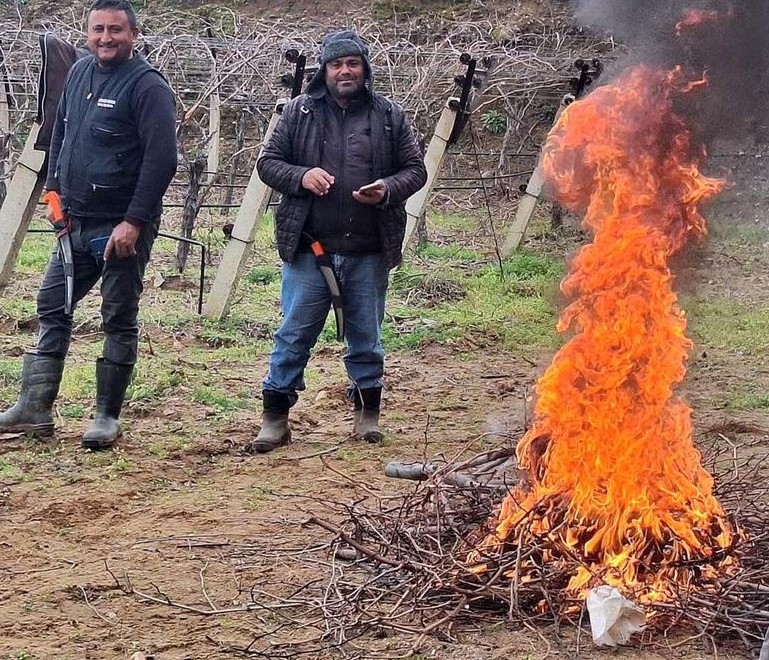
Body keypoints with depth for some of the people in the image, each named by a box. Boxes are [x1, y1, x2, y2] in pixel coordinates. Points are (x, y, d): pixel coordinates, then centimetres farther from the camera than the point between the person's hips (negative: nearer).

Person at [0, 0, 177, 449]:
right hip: (76, 224, 8)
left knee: (120, 320, 2)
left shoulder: (148, 87, -14)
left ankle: (108, 416, 12)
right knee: (52, 308, 10)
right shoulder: (80, 73, 9)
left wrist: (133, 221, -21)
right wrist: (55, 191, 13)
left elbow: (161, 160, -19)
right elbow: (60, 134, 21)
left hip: (121, 229, -8)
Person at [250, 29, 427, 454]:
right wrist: (300, 176, -14)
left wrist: (388, 189, -12)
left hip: (368, 252, 1)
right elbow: (267, 162, 6)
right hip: (308, 248, -1)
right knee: (294, 335, 2)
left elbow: (415, 170, 9)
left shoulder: (389, 116, 6)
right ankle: (275, 418, 9)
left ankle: (368, 413, 26)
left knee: (366, 338, 12)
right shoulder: (299, 113, 4)